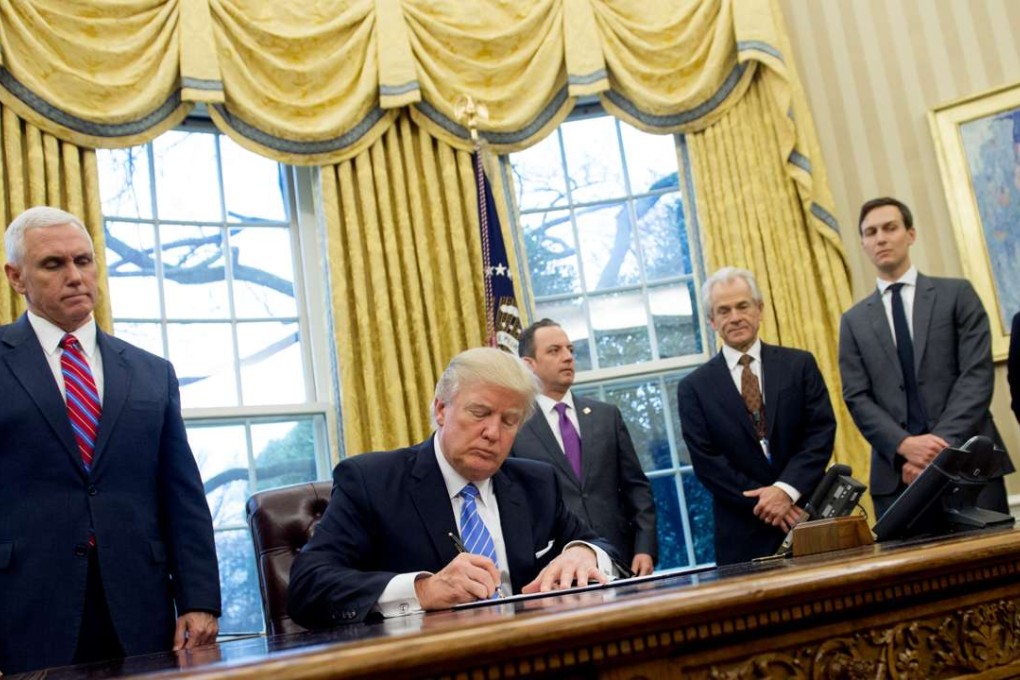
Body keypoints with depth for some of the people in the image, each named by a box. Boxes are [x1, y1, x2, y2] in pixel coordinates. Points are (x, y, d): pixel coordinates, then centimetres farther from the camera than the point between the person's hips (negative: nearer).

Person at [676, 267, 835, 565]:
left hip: (810, 517, 1)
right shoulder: (694, 388, 2)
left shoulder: (799, 364, 6)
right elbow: (706, 461, -3)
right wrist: (762, 503, -12)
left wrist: (787, 489, -13)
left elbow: (822, 431, -1)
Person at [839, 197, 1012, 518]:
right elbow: (856, 397, 4)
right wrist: (904, 445, -13)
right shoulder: (854, 320, 13)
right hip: (898, 473, 1)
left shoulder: (957, 294, 8)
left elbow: (978, 375, -2)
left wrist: (942, 443, -14)